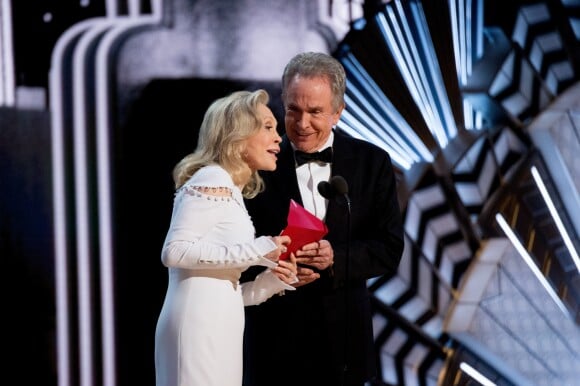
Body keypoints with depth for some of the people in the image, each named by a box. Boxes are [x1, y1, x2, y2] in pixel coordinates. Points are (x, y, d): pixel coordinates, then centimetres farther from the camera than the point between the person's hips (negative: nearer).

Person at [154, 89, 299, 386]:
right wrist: (255, 251, -16)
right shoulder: (212, 180, -5)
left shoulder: (231, 192, 21)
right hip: (198, 324, -9)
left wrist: (271, 281, 4)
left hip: (217, 327, 9)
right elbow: (175, 251, -18)